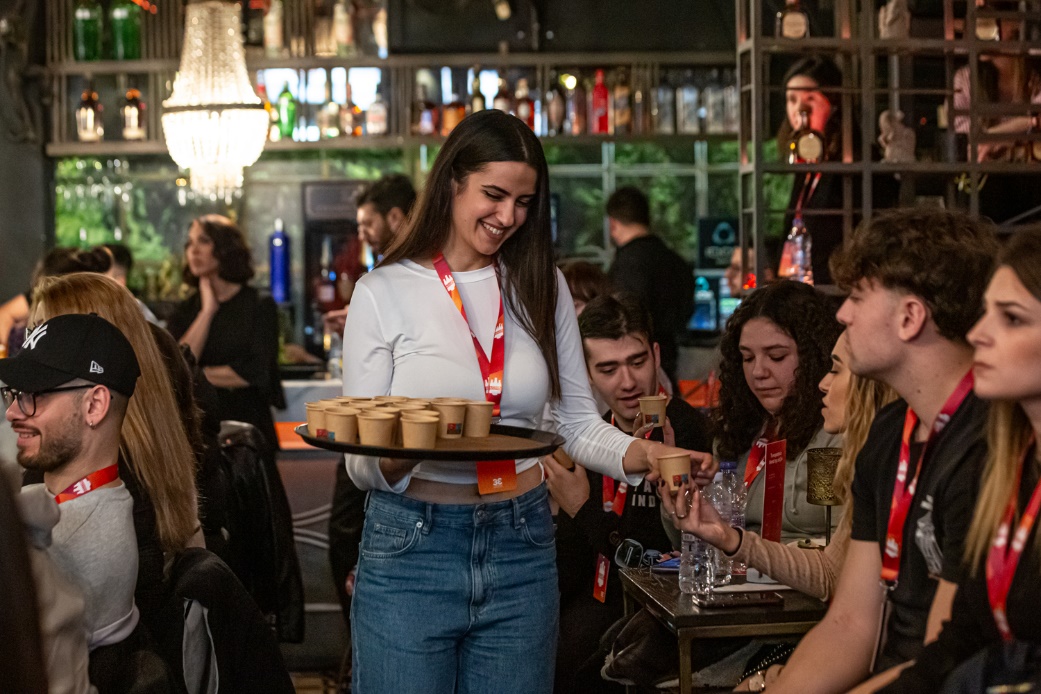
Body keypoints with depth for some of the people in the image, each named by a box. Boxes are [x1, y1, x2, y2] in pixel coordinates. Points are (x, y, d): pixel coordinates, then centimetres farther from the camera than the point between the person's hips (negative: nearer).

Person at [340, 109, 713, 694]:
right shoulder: (385, 292, -3)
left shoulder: (542, 286, 6)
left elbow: (578, 422, 8)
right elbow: (360, 462, -3)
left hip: (522, 553, 3)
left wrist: (642, 454, -12)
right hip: (410, 551, -3)